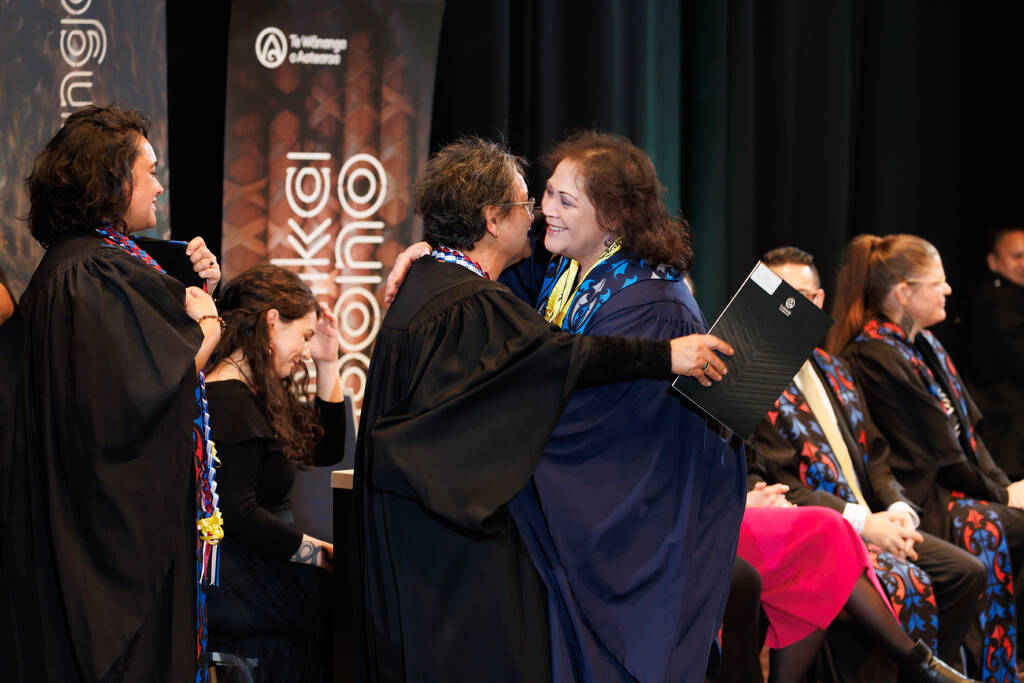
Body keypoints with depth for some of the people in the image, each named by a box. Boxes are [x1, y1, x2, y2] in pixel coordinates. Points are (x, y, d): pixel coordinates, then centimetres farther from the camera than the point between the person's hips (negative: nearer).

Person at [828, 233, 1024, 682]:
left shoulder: (923, 344, 16)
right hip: (921, 502, -9)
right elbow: (937, 454, -12)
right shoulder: (874, 356, -13)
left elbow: (967, 427, 18)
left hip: (952, 489, 9)